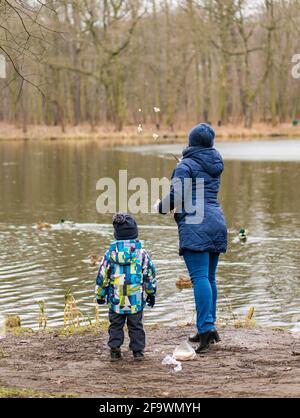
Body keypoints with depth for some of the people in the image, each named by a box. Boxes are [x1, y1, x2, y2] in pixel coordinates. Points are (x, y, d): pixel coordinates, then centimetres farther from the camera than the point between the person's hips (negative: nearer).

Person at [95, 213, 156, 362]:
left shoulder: (110, 253, -5)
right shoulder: (142, 253, -5)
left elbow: (102, 276, 1)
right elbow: (150, 275, 2)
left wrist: (100, 294, 14)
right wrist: (151, 293, 15)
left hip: (116, 300, 0)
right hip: (137, 299, 0)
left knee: (116, 325, 12)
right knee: (136, 326, 11)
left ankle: (114, 350, 8)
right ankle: (138, 350, 12)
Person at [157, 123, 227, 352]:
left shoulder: (186, 165, -5)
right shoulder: (215, 164, 16)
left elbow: (176, 196, -13)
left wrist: (162, 207, 6)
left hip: (195, 225, -7)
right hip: (217, 221, 8)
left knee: (200, 277, -14)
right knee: (210, 277, 12)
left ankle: (206, 327, -24)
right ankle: (209, 327, 16)